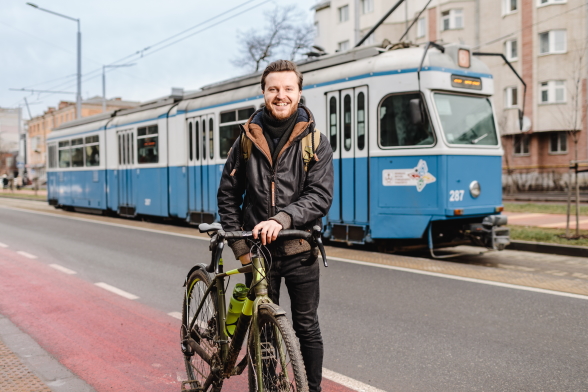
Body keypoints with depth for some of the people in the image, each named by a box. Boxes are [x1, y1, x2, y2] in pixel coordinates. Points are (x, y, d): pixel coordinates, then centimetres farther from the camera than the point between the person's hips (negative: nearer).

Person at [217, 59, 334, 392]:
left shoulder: (315, 142, -3)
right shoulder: (248, 139, 3)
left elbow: (321, 196, -13)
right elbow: (228, 195, 7)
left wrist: (281, 219, -29)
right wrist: (240, 247, -1)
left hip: (299, 251, -1)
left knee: (307, 327, 8)